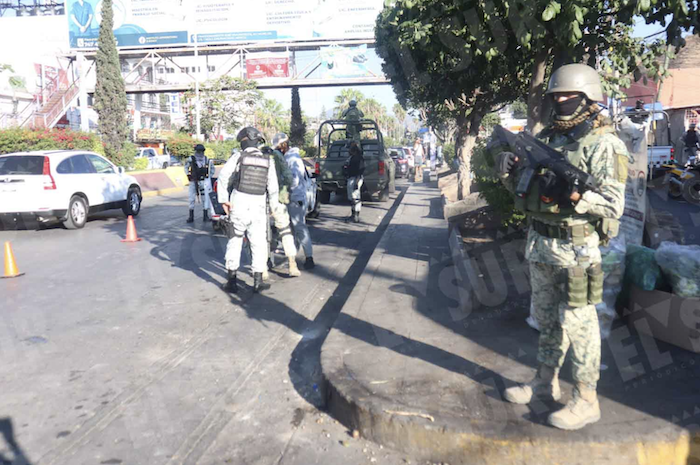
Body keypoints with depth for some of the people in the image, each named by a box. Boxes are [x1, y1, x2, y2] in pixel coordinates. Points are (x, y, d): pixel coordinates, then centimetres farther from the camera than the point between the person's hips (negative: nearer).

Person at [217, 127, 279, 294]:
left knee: (235, 241, 10)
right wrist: (274, 206, 12)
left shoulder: (238, 157, -3)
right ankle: (258, 281, 9)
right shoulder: (267, 161, 3)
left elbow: (223, 177, -14)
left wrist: (223, 199, -11)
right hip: (258, 206, 1)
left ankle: (231, 280, 12)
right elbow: (273, 188, 1)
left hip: (239, 204, -1)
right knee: (259, 243, 9)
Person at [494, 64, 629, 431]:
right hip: (539, 242, 7)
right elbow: (521, 185, 14)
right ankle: (545, 380, 34)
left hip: (575, 248, -7)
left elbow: (614, 206, -17)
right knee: (546, 317, 18)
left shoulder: (604, 144, -12)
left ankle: (586, 401, 16)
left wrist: (574, 194, -30)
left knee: (578, 323, 2)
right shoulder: (547, 136, 9)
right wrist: (508, 170, -6)